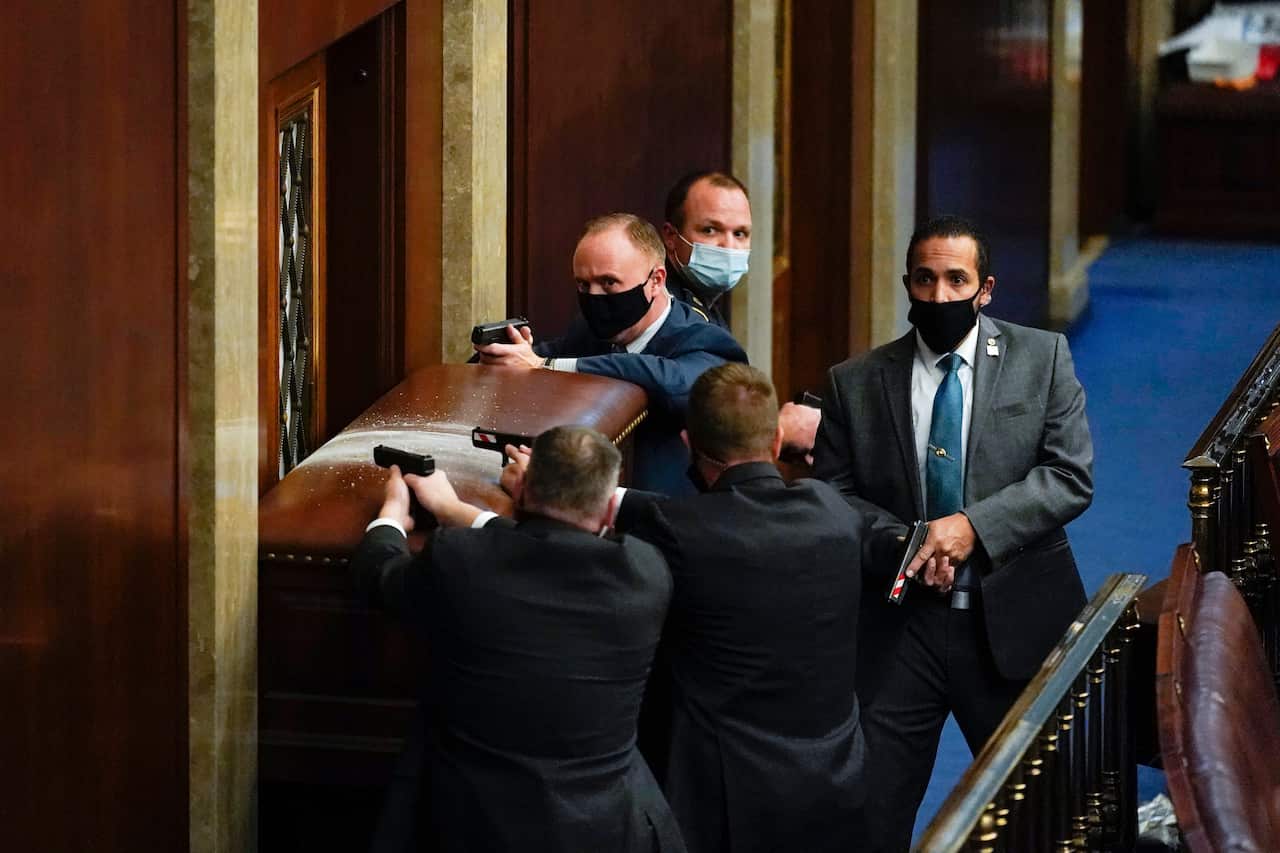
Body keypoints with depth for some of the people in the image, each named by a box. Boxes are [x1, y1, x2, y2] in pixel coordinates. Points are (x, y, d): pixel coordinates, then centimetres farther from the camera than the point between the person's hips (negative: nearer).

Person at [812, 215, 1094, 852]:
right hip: (899, 625, 1)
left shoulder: (1041, 358, 2)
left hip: (1014, 624, -1)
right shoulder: (856, 383, 5)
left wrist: (975, 526, -17)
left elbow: (1071, 477, -5)